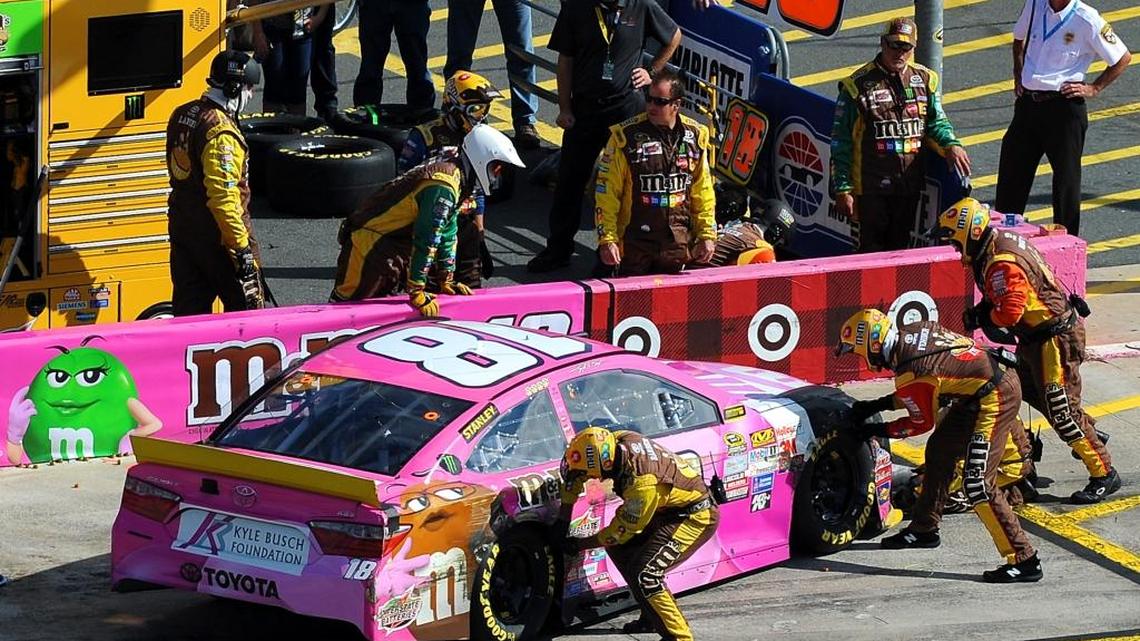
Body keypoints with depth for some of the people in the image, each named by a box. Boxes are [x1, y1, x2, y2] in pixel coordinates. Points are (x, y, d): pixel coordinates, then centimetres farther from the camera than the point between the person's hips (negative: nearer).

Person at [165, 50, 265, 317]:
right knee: (246, 307, 4)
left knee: (188, 310, 11)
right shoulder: (221, 132, -22)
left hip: (181, 228, 9)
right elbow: (223, 194, -26)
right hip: (217, 235, -9)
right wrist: (241, 246, -24)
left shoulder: (181, 115, 7)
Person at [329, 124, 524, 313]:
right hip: (371, 241, -10)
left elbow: (447, 232, 15)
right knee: (347, 300, -7)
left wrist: (447, 281, 17)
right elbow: (426, 241, -24)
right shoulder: (443, 186, -25)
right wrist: (417, 294, -19)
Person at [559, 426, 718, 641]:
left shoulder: (643, 484, -34)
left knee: (644, 573, -20)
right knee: (618, 548, 11)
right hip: (670, 510, 10)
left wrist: (580, 545, -8)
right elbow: (573, 470, 3)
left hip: (696, 517, -10)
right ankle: (652, 618, 21)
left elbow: (622, 530, -20)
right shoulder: (617, 440, -13)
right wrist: (563, 518, 5)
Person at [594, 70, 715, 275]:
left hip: (677, 244, 3)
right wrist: (607, 239, -12)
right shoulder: (625, 137, -9)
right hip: (634, 242, -3)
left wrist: (707, 235, 9)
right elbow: (607, 192, -7)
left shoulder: (695, 136, 3)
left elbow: (703, 191, 12)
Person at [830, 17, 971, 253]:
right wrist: (842, 189, -9)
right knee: (872, 248, -2)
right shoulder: (858, 85, -7)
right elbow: (841, 143, -5)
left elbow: (936, 122, 15)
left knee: (901, 245, 14)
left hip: (911, 185, 5)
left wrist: (951, 145, -9)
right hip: (871, 187, -5)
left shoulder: (924, 80, 7)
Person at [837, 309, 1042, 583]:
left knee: (978, 484, -11)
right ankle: (924, 529, 39)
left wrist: (877, 431, 6)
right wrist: (877, 406, 18)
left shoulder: (908, 372, -21)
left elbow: (922, 422, -5)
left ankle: (1023, 560, -11)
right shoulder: (914, 331, 4)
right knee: (940, 450, 22)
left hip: (994, 397, -10)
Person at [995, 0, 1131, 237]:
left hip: (1064, 107, -5)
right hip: (1028, 102, 5)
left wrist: (1094, 89, -5)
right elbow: (1019, 39, 25)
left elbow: (1123, 59, -2)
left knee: (1066, 177, 3)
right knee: (1011, 172, 11)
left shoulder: (1087, 20, -12)